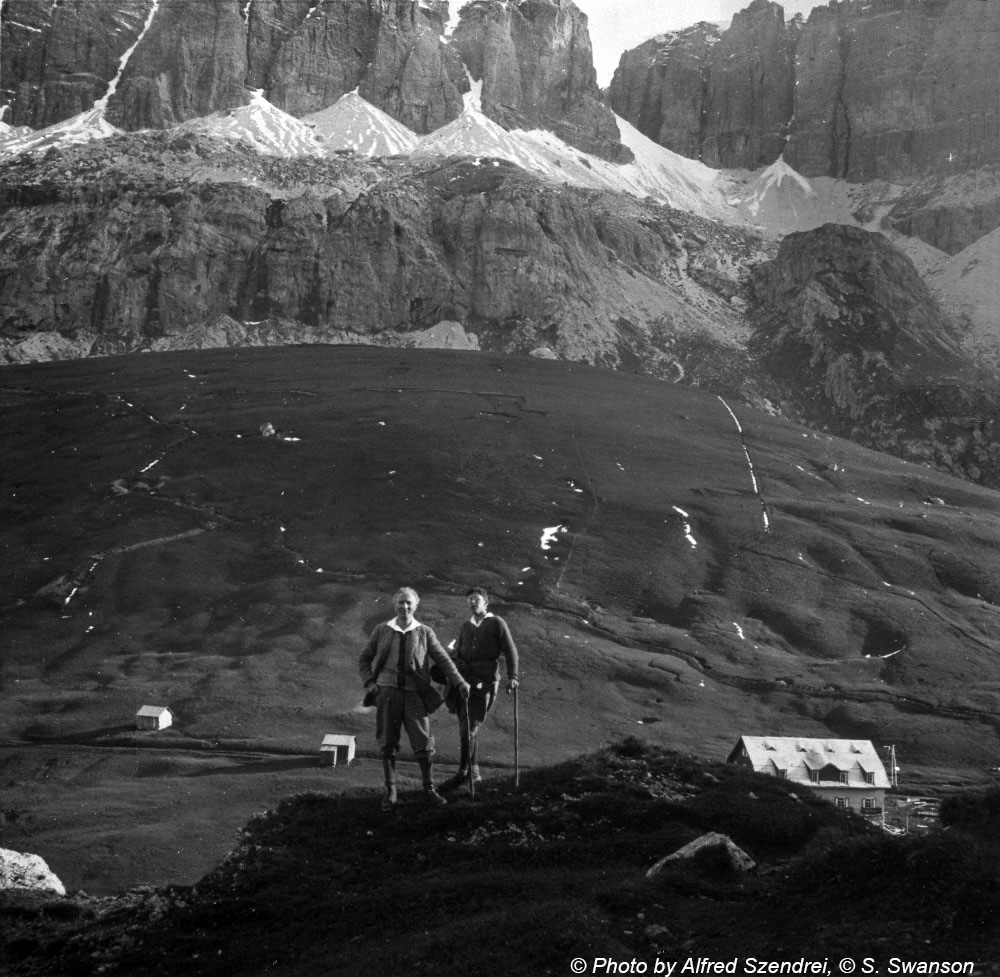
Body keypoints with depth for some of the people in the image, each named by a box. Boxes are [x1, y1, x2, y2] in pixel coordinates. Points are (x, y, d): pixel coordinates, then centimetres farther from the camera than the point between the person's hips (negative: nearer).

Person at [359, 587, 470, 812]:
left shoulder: (424, 633, 7)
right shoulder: (382, 631, 8)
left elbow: (443, 659, 1)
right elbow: (364, 659, 15)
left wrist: (459, 682, -12)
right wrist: (369, 683, 0)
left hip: (414, 694, -1)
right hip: (387, 691, 1)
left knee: (423, 743, -3)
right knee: (387, 744, 2)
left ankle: (429, 790, 10)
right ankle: (390, 791, 12)